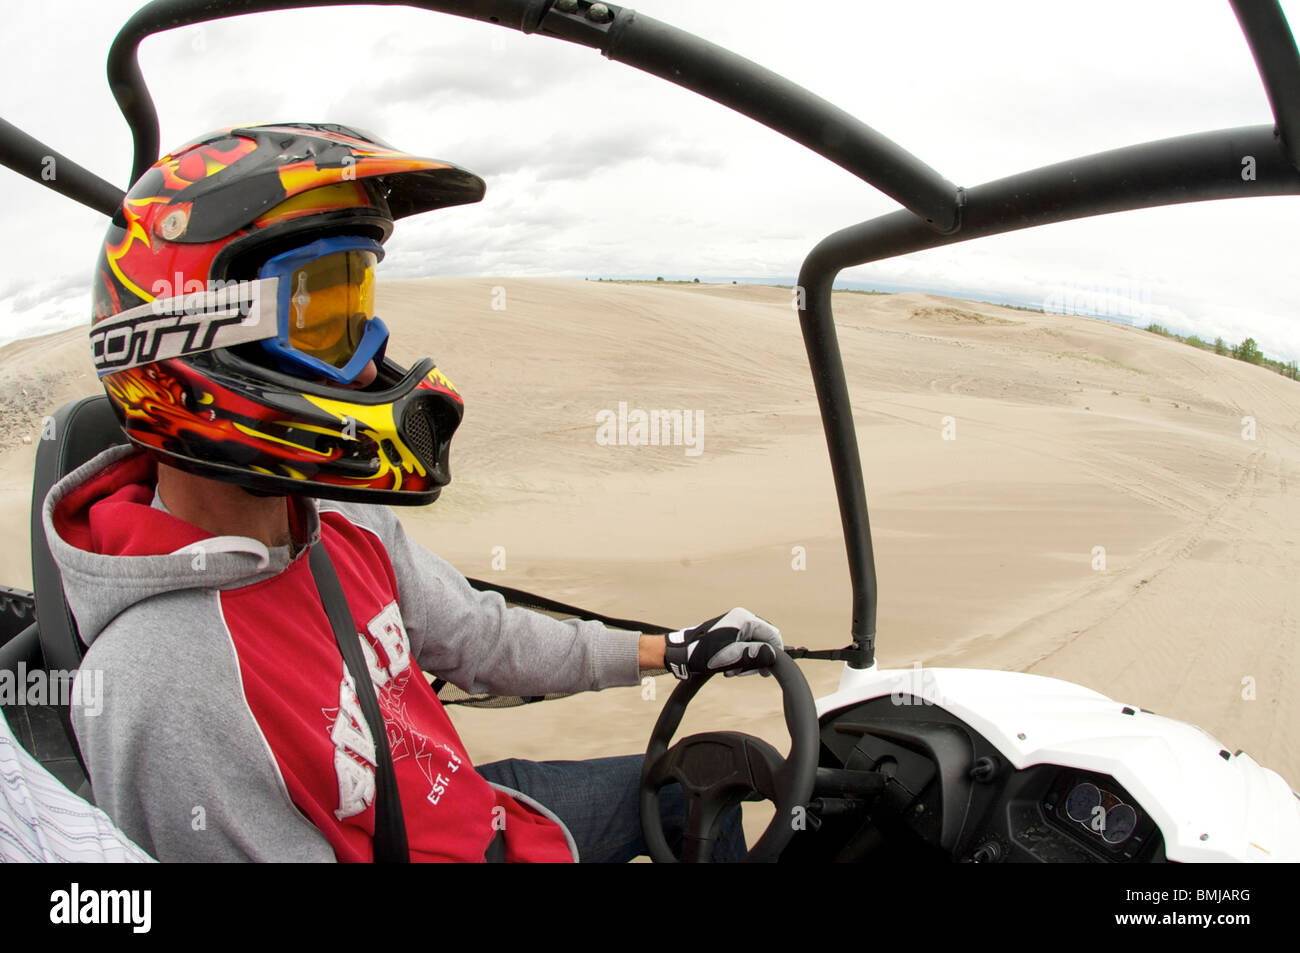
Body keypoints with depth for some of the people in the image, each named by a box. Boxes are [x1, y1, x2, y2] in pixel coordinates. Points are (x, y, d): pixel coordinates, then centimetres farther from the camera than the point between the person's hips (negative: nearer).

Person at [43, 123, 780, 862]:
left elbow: (478, 639, 4)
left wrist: (675, 653, 9)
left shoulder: (342, 523, -8)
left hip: (478, 805, 7)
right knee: (687, 789, 6)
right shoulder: (168, 690, -34)